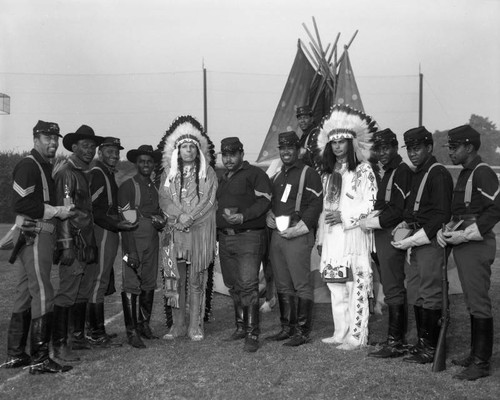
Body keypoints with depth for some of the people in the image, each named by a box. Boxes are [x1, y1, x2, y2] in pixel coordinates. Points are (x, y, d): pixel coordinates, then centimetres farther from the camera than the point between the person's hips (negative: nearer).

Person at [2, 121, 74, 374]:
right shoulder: (28, 165, -11)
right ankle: (40, 358, -5)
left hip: (41, 235, 10)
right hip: (33, 236, -10)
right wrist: (56, 211, -17)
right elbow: (21, 204, -21)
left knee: (25, 294, 12)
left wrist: (63, 210, 6)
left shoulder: (45, 167, 18)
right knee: (43, 295, -9)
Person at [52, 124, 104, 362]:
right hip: (73, 244, -9)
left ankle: (79, 337, 24)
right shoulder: (66, 173, -10)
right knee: (67, 293, -7)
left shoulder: (84, 173, 18)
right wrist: (66, 246, -21)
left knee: (83, 293, 14)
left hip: (87, 243, 9)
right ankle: (59, 345, -1)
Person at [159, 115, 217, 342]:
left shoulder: (207, 173, 6)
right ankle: (178, 324, 11)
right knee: (174, 278, 1)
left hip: (200, 231, -2)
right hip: (174, 230, 2)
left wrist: (188, 217, -14)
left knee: (196, 279, -1)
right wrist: (179, 217, -13)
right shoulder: (168, 173, 13)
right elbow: (164, 200, 4)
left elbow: (209, 200, -3)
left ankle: (195, 326, 5)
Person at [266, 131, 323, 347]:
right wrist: (269, 216, 3)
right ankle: (287, 328, 21)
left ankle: (303, 331, 1)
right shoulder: (276, 177, 21)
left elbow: (315, 204, -11)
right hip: (277, 234, 8)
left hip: (298, 236, -7)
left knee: (301, 285, -5)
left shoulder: (308, 174, -3)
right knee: (283, 286, 12)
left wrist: (297, 228, -16)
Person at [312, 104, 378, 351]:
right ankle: (340, 333, 19)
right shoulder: (328, 173, 18)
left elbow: (370, 205, -9)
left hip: (354, 236, -6)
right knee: (336, 288, 9)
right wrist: (321, 238, 17)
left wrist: (344, 217, -16)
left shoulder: (363, 171, -3)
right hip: (331, 238, 7)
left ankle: (356, 337, 3)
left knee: (355, 288, -5)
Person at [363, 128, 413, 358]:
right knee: (393, 287, 14)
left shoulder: (402, 171, -12)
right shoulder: (387, 172, 19)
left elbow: (398, 211, -19)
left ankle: (395, 343, -1)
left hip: (392, 234, -10)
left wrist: (371, 222, -12)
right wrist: (371, 219, 4)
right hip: (383, 236, 10)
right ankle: (399, 337, 24)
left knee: (393, 289, -7)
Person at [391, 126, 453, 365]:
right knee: (415, 293, 13)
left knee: (430, 295, -4)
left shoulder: (438, 174, -12)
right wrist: (404, 227, 6)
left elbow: (441, 216, -18)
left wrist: (413, 239, -17)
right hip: (417, 240, 9)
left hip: (431, 242, -9)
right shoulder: (417, 174, 17)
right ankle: (422, 344, 23)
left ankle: (430, 349, 5)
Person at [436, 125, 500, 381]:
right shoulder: (464, 174, 17)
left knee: (479, 303, -5)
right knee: (472, 302, 15)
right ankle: (475, 354, 25)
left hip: (476, 244, -10)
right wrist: (444, 230, 6)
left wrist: (465, 235, -20)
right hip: (462, 244, 10)